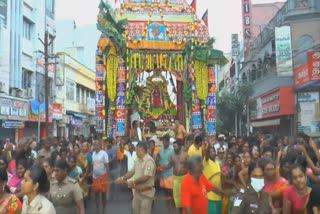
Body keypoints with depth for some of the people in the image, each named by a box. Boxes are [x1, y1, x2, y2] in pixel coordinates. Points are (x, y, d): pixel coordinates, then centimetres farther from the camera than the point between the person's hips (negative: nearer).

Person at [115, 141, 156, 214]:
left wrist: (133, 182, -14)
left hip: (146, 193, -9)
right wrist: (122, 178, 1)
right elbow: (132, 172, 15)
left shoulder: (149, 161, -21)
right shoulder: (138, 160, 8)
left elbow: (145, 177, -25)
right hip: (138, 191, 9)